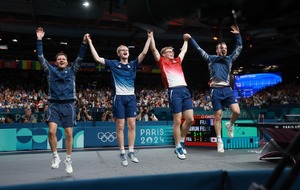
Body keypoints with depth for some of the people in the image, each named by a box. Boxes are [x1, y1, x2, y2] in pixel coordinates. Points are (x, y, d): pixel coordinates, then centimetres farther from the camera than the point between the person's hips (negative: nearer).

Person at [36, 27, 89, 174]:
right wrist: (39, 40, 4)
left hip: (68, 105, 0)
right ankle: (55, 157, 3)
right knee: (52, 131, -16)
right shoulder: (51, 70, 13)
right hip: (54, 105, 0)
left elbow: (80, 58, 5)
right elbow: (40, 57, 8)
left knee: (69, 134, 0)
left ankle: (68, 161, 12)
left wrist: (84, 43, -5)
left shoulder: (72, 71, 14)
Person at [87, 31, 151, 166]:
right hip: (119, 97, -2)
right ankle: (122, 154, 7)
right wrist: (90, 43, 1)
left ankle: (131, 152, 12)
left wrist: (149, 38, 2)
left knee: (132, 125, 2)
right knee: (120, 126, 0)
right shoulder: (113, 64, 6)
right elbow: (97, 58, 0)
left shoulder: (133, 64, 12)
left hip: (131, 97, 3)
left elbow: (144, 53, 3)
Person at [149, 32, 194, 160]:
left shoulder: (177, 61, 26)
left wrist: (185, 40, 46)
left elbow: (184, 50, 41)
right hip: (174, 91, -6)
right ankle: (178, 147, 8)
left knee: (190, 119, 1)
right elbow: (153, 49, 7)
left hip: (185, 90, 6)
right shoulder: (162, 62, 11)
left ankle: (181, 142, 21)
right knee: (177, 121, -4)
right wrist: (151, 37, 11)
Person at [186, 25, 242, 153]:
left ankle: (230, 125, 22)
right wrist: (190, 39, 14)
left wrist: (238, 35, 16)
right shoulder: (211, 59, 13)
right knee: (218, 116, 1)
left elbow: (239, 47, 21)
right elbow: (199, 49, 13)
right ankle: (219, 140, 11)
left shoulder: (229, 59, 20)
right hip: (216, 90, -2)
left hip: (227, 89, 3)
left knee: (236, 112, -12)